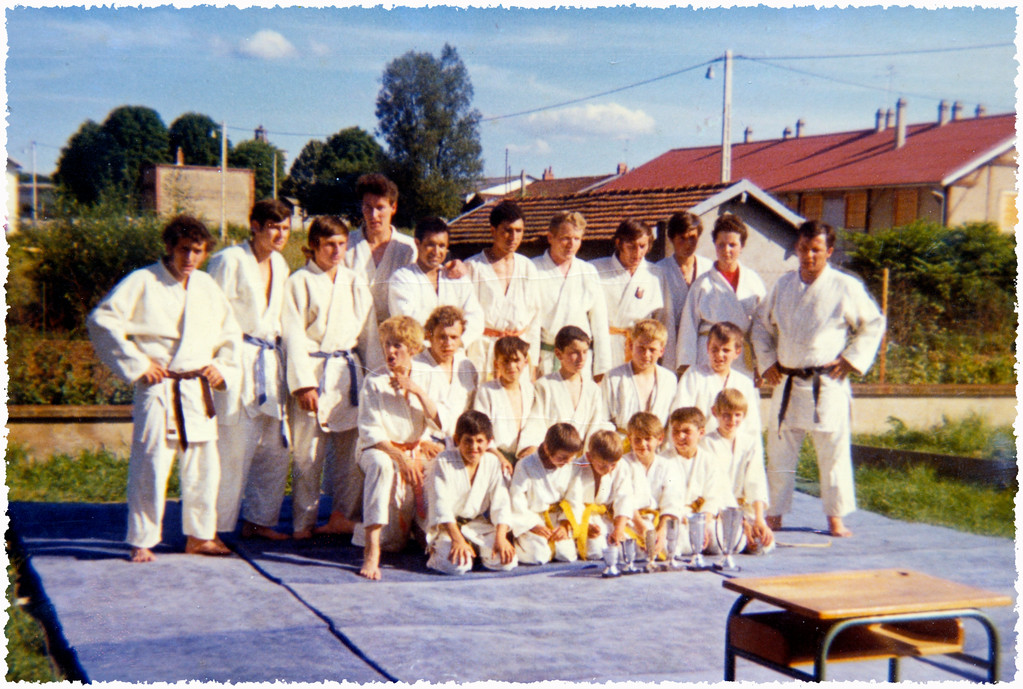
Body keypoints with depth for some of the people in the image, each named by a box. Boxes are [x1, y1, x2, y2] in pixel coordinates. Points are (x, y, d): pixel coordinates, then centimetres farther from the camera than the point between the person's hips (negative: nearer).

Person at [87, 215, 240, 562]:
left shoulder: (207, 286, 11)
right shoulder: (143, 282, -6)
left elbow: (230, 332, 23)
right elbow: (101, 320, -11)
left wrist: (221, 367, 7)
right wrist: (137, 363, -12)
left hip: (198, 389, 6)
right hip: (158, 389, -6)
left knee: (203, 465, 10)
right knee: (150, 465, -7)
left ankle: (200, 535, 24)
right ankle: (141, 542, 6)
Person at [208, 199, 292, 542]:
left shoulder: (280, 264, 14)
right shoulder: (230, 261, -9)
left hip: (271, 361, 8)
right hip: (238, 362, -8)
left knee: (276, 447, 9)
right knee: (234, 447, -8)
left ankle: (259, 520, 19)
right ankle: (217, 527, 1)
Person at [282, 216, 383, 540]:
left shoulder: (355, 284, 13)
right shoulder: (300, 282, 0)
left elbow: (369, 334, 15)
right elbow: (294, 335, -5)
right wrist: (303, 382, -11)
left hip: (349, 372, 4)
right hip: (312, 370, -4)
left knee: (351, 447, 4)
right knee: (308, 451, -2)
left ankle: (342, 515, 15)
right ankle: (303, 523, 7)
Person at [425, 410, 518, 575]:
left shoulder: (492, 463, 2)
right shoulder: (444, 462, -10)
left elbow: (501, 503, -2)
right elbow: (441, 505, -17)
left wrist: (501, 537, -17)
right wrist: (457, 539, -27)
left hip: (479, 525, 4)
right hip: (448, 527, -4)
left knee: (507, 562, -17)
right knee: (457, 566, -31)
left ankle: (477, 550, 13)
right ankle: (436, 551, 4)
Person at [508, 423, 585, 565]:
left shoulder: (569, 468, 1)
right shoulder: (525, 466, -14)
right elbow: (516, 500, -14)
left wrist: (566, 524, -8)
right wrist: (532, 525, -16)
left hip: (557, 521, 4)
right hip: (531, 520, -4)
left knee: (568, 555, -12)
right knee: (538, 557, -21)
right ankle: (517, 545, 9)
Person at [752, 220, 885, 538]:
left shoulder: (846, 287, -4)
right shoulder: (783, 285, 7)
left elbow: (874, 324, 5)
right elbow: (762, 323, 19)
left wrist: (851, 359, -3)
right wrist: (767, 361, 8)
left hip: (827, 384, -3)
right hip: (786, 381, 3)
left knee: (833, 452, 2)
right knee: (780, 451, 8)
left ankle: (835, 517, 14)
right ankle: (774, 515, 19)